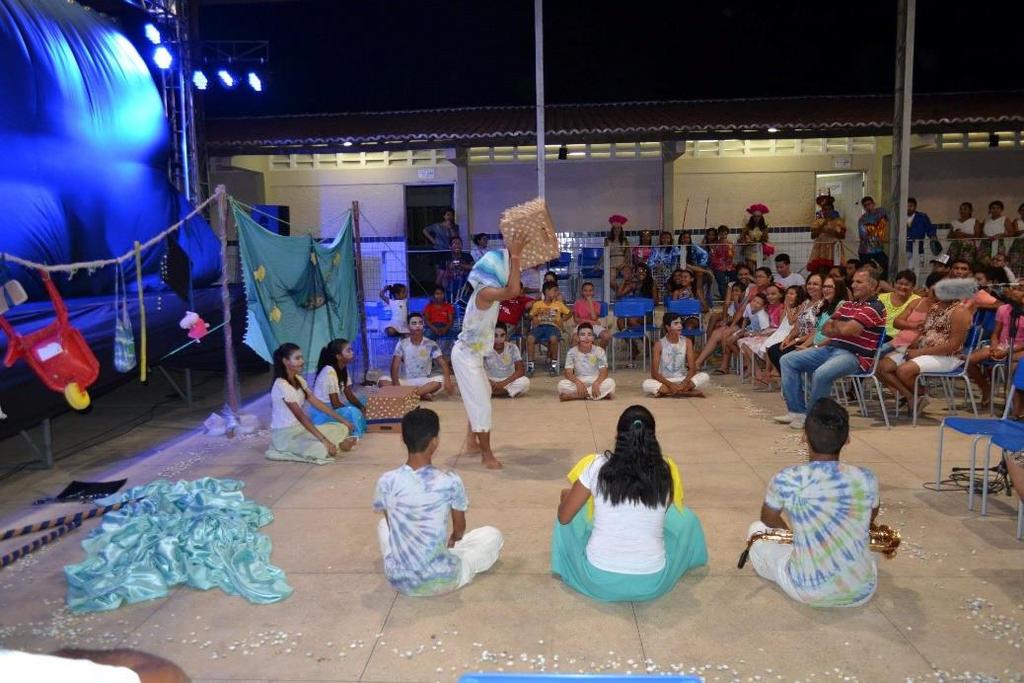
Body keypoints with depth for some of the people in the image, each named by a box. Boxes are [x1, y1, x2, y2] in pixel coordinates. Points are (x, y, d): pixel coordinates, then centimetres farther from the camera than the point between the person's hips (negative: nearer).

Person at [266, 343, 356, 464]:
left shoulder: (299, 380, 7)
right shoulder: (281, 385, -21)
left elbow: (317, 403, 7)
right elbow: (301, 416, -28)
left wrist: (343, 420, 2)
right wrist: (324, 440, -33)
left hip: (299, 428, 9)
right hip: (284, 434, -9)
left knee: (342, 428, 2)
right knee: (322, 449, -33)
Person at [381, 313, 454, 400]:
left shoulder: (431, 344, -3)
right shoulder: (402, 344, -3)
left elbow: (443, 363, -12)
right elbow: (395, 366, -10)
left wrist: (447, 381, -32)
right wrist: (396, 384, -28)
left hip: (424, 382, 0)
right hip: (405, 381, 0)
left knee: (441, 379, -30)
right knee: (383, 381, -26)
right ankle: (422, 394, -35)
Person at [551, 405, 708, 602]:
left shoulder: (597, 466, -10)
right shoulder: (667, 471, -7)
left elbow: (564, 517, 1)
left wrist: (566, 497, 23)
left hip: (599, 582, -1)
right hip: (652, 585, 1)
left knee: (572, 514, 21)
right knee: (686, 516, 22)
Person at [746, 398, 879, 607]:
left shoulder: (785, 480, -15)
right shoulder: (867, 479, -11)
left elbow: (768, 519, 6)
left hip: (807, 593, -3)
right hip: (862, 592, 3)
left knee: (757, 530, 22)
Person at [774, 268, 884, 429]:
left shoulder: (874, 307, -9)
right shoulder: (848, 304, 19)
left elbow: (846, 329, -20)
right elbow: (825, 329, 16)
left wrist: (836, 325, 2)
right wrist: (841, 328, -3)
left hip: (855, 355, -9)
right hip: (831, 348, 9)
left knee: (821, 373, -38)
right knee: (788, 360, 2)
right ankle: (797, 411, -2)